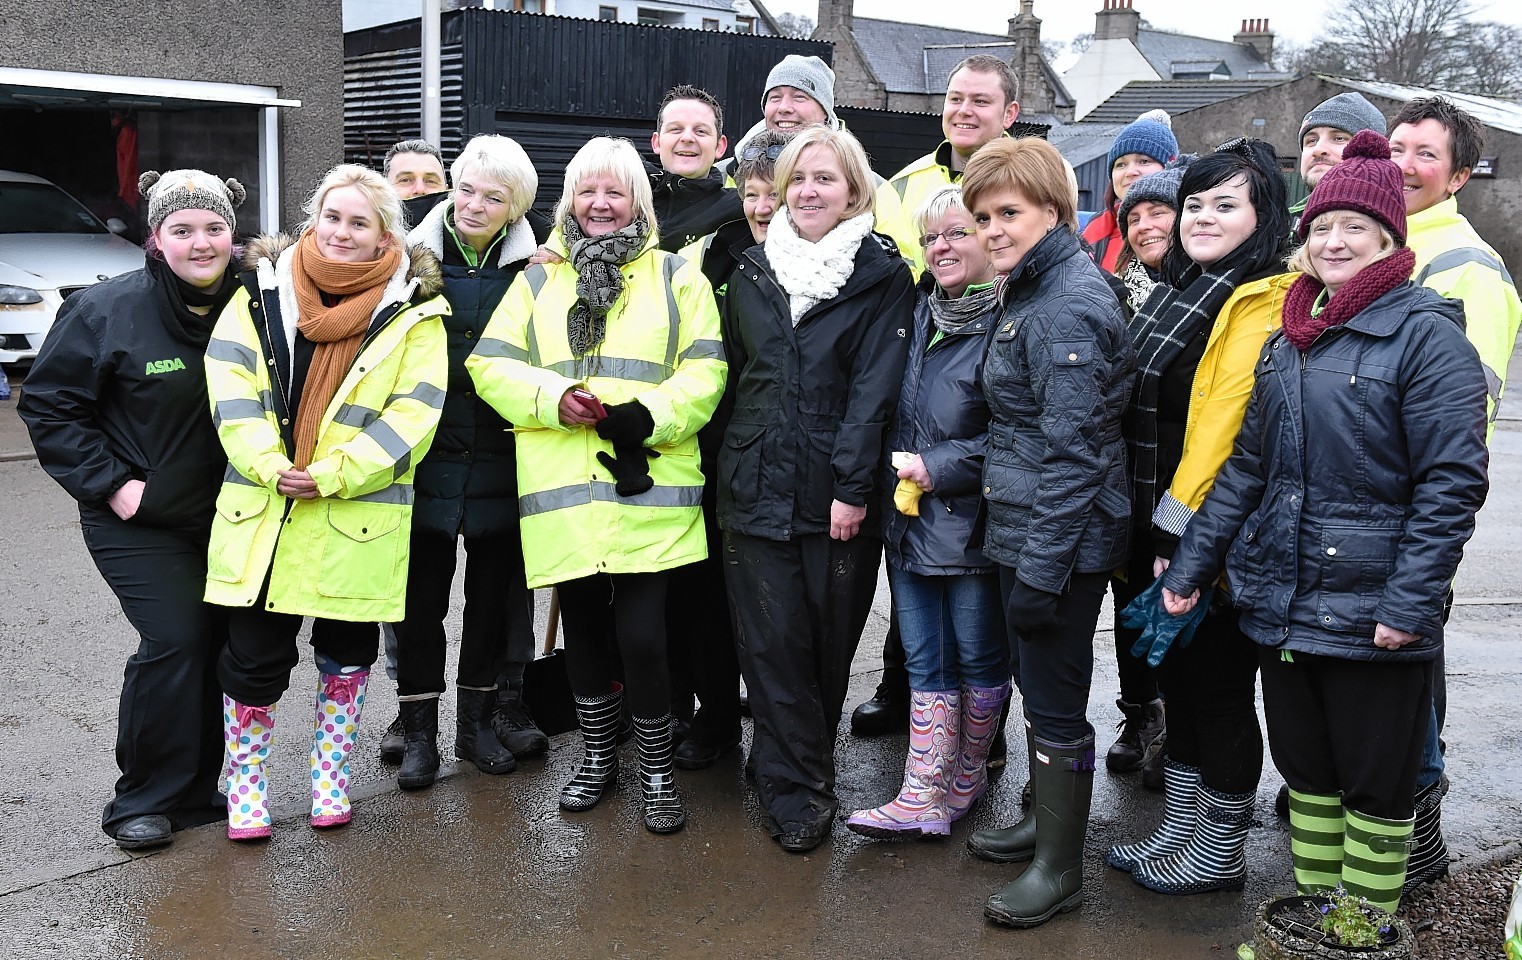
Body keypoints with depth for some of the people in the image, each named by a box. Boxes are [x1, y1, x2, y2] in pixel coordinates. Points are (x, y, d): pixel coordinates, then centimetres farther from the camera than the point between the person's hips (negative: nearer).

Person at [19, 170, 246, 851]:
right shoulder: (108, 310, -11)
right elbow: (48, 407, -5)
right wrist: (111, 484, -13)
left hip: (229, 517, 4)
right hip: (139, 520, -4)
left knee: (223, 642, 4)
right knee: (174, 640, -14)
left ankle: (197, 789, 22)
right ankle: (144, 801, 3)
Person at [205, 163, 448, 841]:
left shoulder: (413, 310, 0)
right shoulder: (263, 290, 6)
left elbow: (413, 412, -9)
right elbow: (230, 384, -2)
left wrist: (333, 474, -17)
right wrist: (270, 465, -16)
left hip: (358, 518, -1)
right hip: (260, 513, 1)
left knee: (347, 653, 13)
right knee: (253, 657, 4)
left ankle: (330, 774, 31)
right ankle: (245, 783, 23)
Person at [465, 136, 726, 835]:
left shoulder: (677, 277, 9)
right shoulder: (539, 281, 15)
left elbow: (704, 372, 0)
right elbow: (489, 365, 8)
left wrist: (648, 415, -17)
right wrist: (553, 397, -10)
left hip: (648, 490, -3)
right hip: (564, 492, 3)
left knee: (641, 635, -9)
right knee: (583, 628, 13)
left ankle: (657, 772, 12)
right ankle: (597, 757, 33)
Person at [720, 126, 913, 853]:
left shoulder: (883, 276, -1)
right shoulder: (752, 273, 11)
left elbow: (873, 388, -8)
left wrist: (853, 486, -15)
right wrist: (728, 464, 12)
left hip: (839, 495, -2)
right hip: (757, 487, 2)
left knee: (829, 641, 7)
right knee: (773, 642, 0)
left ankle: (793, 767, 27)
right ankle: (795, 791, 10)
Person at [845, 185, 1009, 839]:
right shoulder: (921, 310, 9)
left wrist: (940, 466, -15)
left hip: (974, 522, -7)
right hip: (911, 516, 7)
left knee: (978, 655, 10)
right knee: (925, 659, 8)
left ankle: (967, 776, 29)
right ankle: (924, 798, 11)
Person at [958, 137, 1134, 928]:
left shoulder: (1067, 306, -19)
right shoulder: (1034, 292, 12)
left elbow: (1071, 450, -23)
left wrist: (1040, 569, -22)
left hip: (1059, 542, -10)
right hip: (1024, 533, 10)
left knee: (1055, 702, 1)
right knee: (1036, 686, 22)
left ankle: (1059, 867, 14)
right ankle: (1044, 817, 38)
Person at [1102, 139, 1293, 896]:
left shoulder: (1263, 303, -16)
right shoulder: (1178, 292, 13)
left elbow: (1224, 426, -22)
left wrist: (1179, 535, -22)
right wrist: (1153, 533, 12)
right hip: (1156, 531, 9)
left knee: (1219, 692, 4)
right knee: (1179, 686, 17)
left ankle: (1220, 856, 19)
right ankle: (1178, 834, 31)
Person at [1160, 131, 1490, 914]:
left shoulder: (1425, 332, -10)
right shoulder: (1289, 338, 11)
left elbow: (1452, 482, -14)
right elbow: (1247, 464, 15)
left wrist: (1411, 603, -19)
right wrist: (1192, 565, 11)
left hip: (1370, 613, -6)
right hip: (1281, 605, 7)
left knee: (1375, 788, 7)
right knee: (1306, 775, 17)